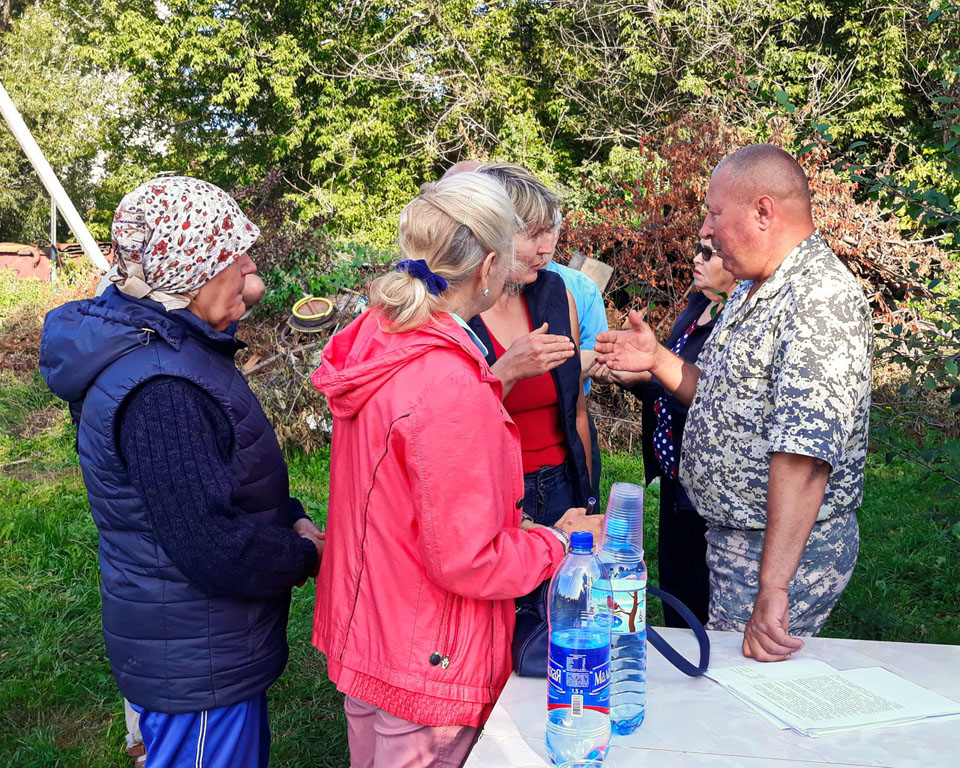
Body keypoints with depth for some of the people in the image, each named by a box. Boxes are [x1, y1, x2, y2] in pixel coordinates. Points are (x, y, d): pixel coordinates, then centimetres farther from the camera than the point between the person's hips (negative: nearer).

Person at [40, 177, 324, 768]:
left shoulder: (169, 345, 4)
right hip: (198, 669, -10)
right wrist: (306, 556, -13)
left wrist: (292, 519, 1)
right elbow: (215, 549, -31)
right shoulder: (159, 390, -31)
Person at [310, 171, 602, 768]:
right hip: (427, 670, -8)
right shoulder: (450, 385, -30)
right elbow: (468, 562, -25)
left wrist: (496, 378, 11)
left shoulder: (378, 339, -2)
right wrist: (560, 540, -9)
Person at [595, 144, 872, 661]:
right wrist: (658, 361, 3)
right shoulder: (751, 292, 11)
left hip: (786, 546, -10)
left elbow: (804, 454, -31)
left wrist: (772, 588, -34)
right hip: (731, 536, 10)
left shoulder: (822, 301, -23)